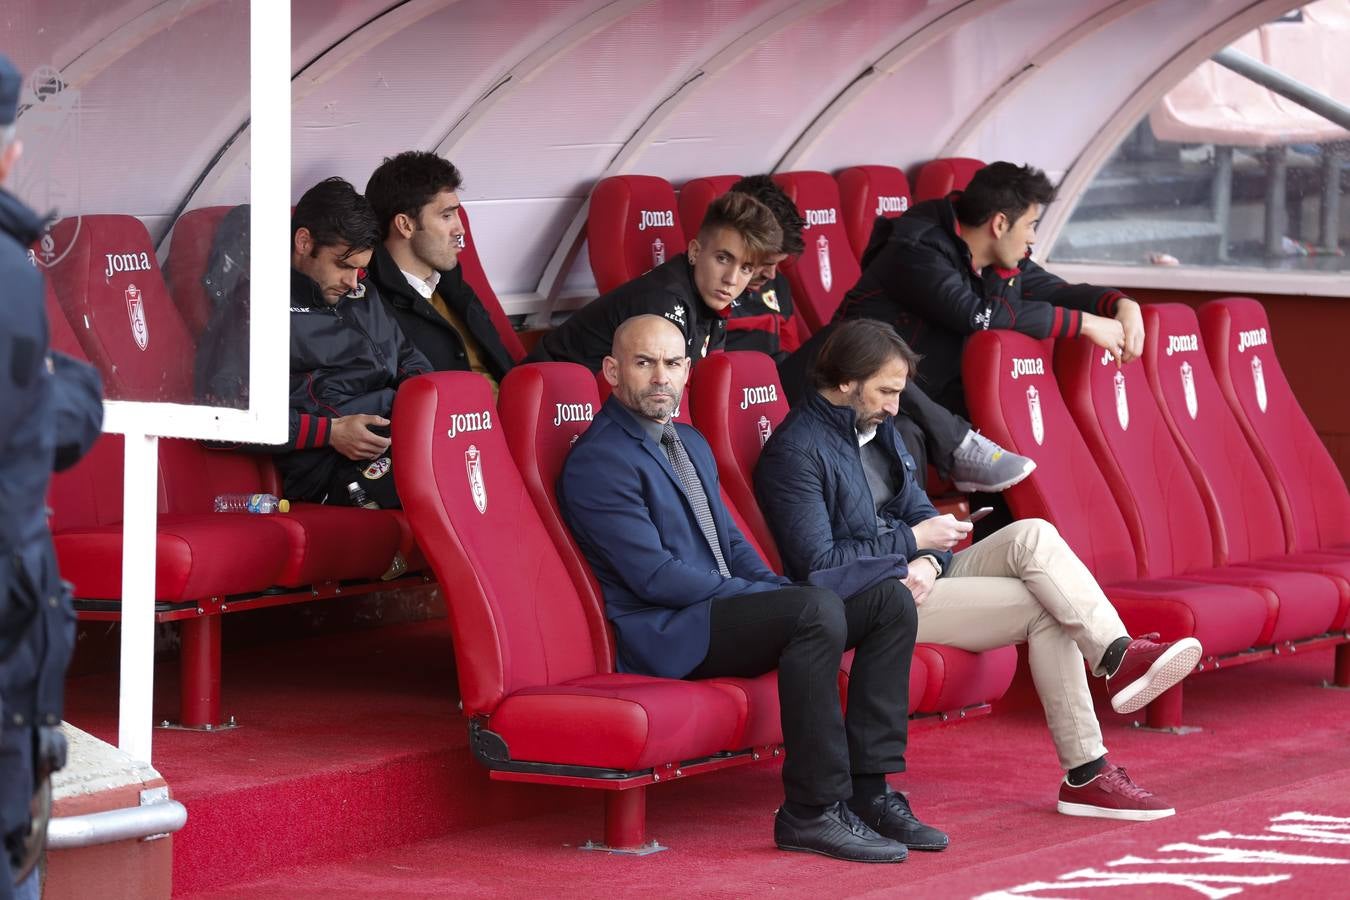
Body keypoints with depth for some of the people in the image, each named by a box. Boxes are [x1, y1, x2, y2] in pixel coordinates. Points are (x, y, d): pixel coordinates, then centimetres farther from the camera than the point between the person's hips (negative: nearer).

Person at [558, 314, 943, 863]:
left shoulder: (691, 445, 20)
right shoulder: (599, 462, -11)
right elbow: (655, 577, -17)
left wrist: (778, 590, 3)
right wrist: (763, 595, -15)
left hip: (723, 608, 10)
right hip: (664, 635, -10)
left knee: (888, 598, -3)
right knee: (818, 610, -32)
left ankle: (867, 790, -8)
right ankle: (813, 812, -28)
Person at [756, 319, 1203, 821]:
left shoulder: (877, 429, 17)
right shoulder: (795, 452, -12)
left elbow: (919, 512, 15)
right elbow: (816, 565, -18)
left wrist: (930, 561, -10)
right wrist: (912, 542, -13)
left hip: (912, 576, 8)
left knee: (1031, 536, -18)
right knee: (1041, 608, -22)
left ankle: (1120, 656, -28)